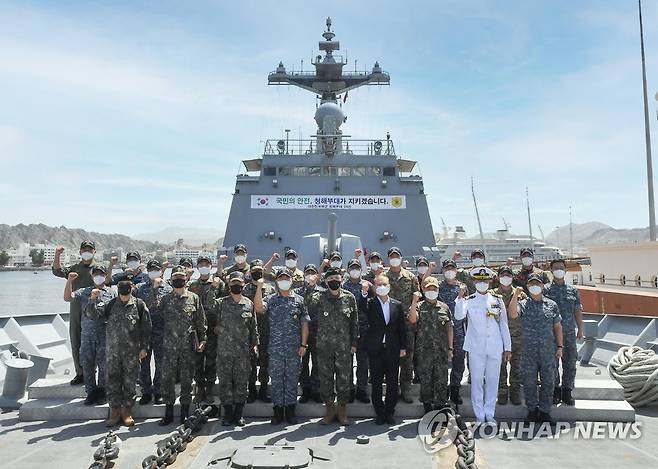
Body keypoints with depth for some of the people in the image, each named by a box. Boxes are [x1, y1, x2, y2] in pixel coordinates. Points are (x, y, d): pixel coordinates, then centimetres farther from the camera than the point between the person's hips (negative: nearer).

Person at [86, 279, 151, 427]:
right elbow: (91, 314, -2)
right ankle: (115, 410, 20)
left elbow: (146, 328, 1)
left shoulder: (139, 305, -2)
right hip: (113, 351, 2)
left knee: (130, 382, 6)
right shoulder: (110, 304, 4)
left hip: (132, 352, -1)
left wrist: (144, 347, -2)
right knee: (113, 381, 6)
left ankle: (127, 411, 19)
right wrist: (93, 299, -19)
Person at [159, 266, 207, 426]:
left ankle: (185, 412, 18)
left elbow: (201, 321, 4)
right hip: (169, 346, 1)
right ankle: (168, 412, 16)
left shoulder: (194, 298, 3)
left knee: (186, 380, 6)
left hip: (188, 346, -1)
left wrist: (202, 340, 0)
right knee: (167, 378, 3)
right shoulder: (165, 299, 8)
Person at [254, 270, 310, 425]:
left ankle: (290, 410, 18)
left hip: (294, 348, 0)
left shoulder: (299, 300, 5)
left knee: (292, 379, 7)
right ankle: (278, 410, 18)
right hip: (275, 347, 0)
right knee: (276, 380, 7)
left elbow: (304, 323, 4)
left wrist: (303, 344, -2)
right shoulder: (271, 299, 5)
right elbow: (258, 308, -16)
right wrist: (259, 287, -20)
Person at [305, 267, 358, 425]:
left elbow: (354, 322, 6)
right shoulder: (320, 296, 1)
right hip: (324, 345, 0)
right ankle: (329, 410, 22)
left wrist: (354, 342, 4)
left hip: (344, 346, 0)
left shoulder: (349, 297, 3)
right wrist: (311, 286, -35)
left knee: (344, 378, 5)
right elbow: (310, 302, -21)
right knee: (325, 378, 7)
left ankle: (342, 410, 20)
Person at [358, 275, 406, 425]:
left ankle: (389, 413, 19)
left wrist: (403, 347, 5)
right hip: (375, 349, -1)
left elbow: (402, 327, 8)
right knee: (376, 383, 6)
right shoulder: (370, 303, 0)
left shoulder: (397, 305, 6)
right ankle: (379, 413, 18)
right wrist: (364, 293, -32)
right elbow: (362, 311, -22)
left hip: (393, 349, 2)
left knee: (392, 383, 6)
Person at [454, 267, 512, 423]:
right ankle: (479, 415, 15)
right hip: (476, 348, -2)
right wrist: (460, 297, -26)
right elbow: (459, 316, -17)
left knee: (492, 380, 8)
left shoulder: (497, 300, 6)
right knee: (477, 381, 4)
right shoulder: (469, 301, 1)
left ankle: (489, 414, 22)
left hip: (495, 348, 2)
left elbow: (504, 325, 10)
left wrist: (507, 347, 8)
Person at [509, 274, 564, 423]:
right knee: (529, 382, 7)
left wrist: (559, 346, 8)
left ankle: (545, 411, 22)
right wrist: (515, 295, -24)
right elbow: (512, 314, -20)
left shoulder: (552, 305, 7)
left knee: (548, 381, 8)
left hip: (548, 350, 1)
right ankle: (532, 410, 23)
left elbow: (557, 326, 11)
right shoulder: (523, 304, 1)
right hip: (528, 351, -1)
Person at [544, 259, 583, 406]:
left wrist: (580, 329, 7)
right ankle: (555, 392, 14)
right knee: (552, 362, 2)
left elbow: (578, 311, 13)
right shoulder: (546, 290, 3)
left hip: (569, 332, 2)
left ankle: (567, 392, 16)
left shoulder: (573, 290, 11)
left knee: (570, 363, 4)